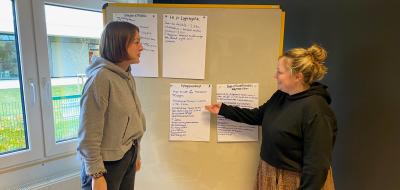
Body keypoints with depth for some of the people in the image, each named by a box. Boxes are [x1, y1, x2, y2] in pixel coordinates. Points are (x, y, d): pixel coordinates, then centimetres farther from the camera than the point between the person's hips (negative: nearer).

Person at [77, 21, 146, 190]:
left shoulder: (128, 77, 4)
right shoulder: (101, 77, -20)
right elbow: (89, 133, -20)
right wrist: (96, 175, -17)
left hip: (128, 157, 7)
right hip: (106, 163, -7)